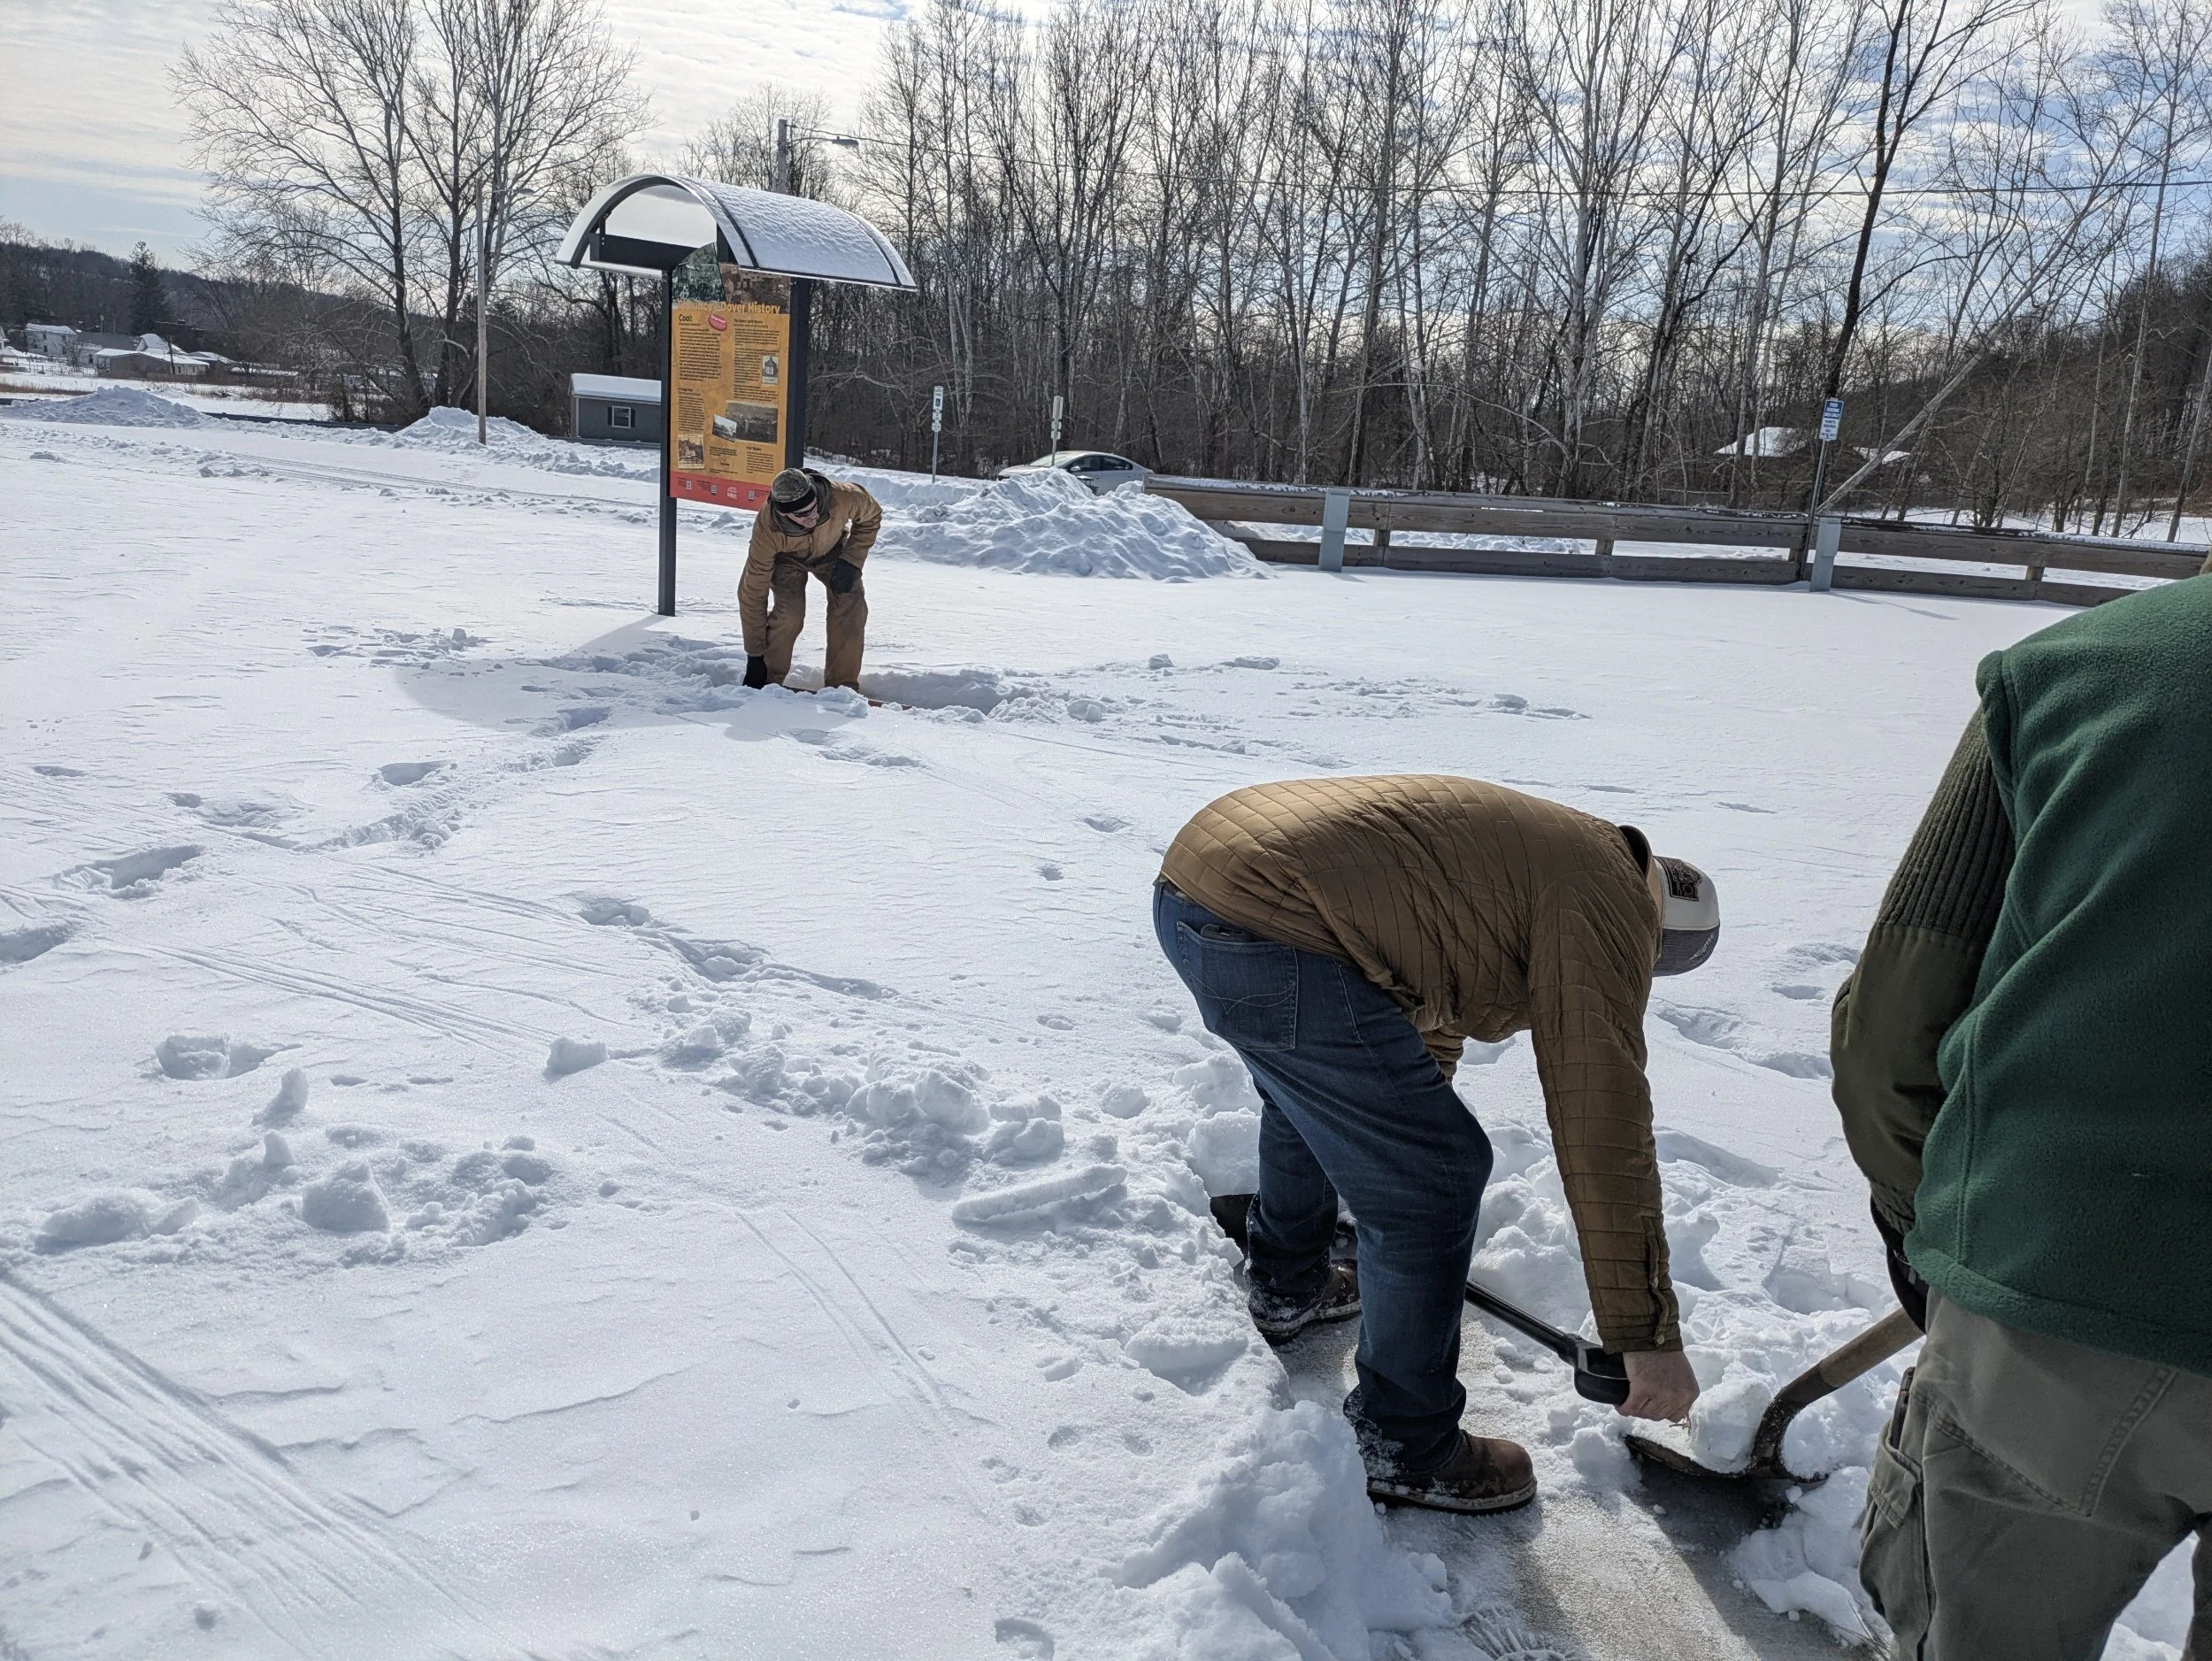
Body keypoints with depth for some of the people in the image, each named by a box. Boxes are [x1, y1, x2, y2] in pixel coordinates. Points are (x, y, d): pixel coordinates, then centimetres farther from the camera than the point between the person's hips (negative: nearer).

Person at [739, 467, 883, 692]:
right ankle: (768, 681, -5)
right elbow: (753, 592, -32)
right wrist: (755, 655, -29)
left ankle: (843, 685, -5)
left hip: (831, 550, 2)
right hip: (786, 556, -2)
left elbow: (871, 518, -14)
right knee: (789, 612, -26)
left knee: (851, 605, -19)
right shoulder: (766, 529, -40)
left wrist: (851, 560, -24)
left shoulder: (843, 497, -39)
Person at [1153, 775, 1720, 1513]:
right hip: (1272, 939, -11)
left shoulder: (1538, 855, 30)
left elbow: (1429, 1016, 44)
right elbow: (1604, 1128, -4)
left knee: (1311, 1093, 36)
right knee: (1436, 1182, 3)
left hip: (1187, 884, 11)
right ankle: (1404, 1450, 20)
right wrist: (1651, 1335, 2)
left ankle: (1287, 1287, 55)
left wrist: (1407, 1122, 59)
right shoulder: (1608, 903, 2)